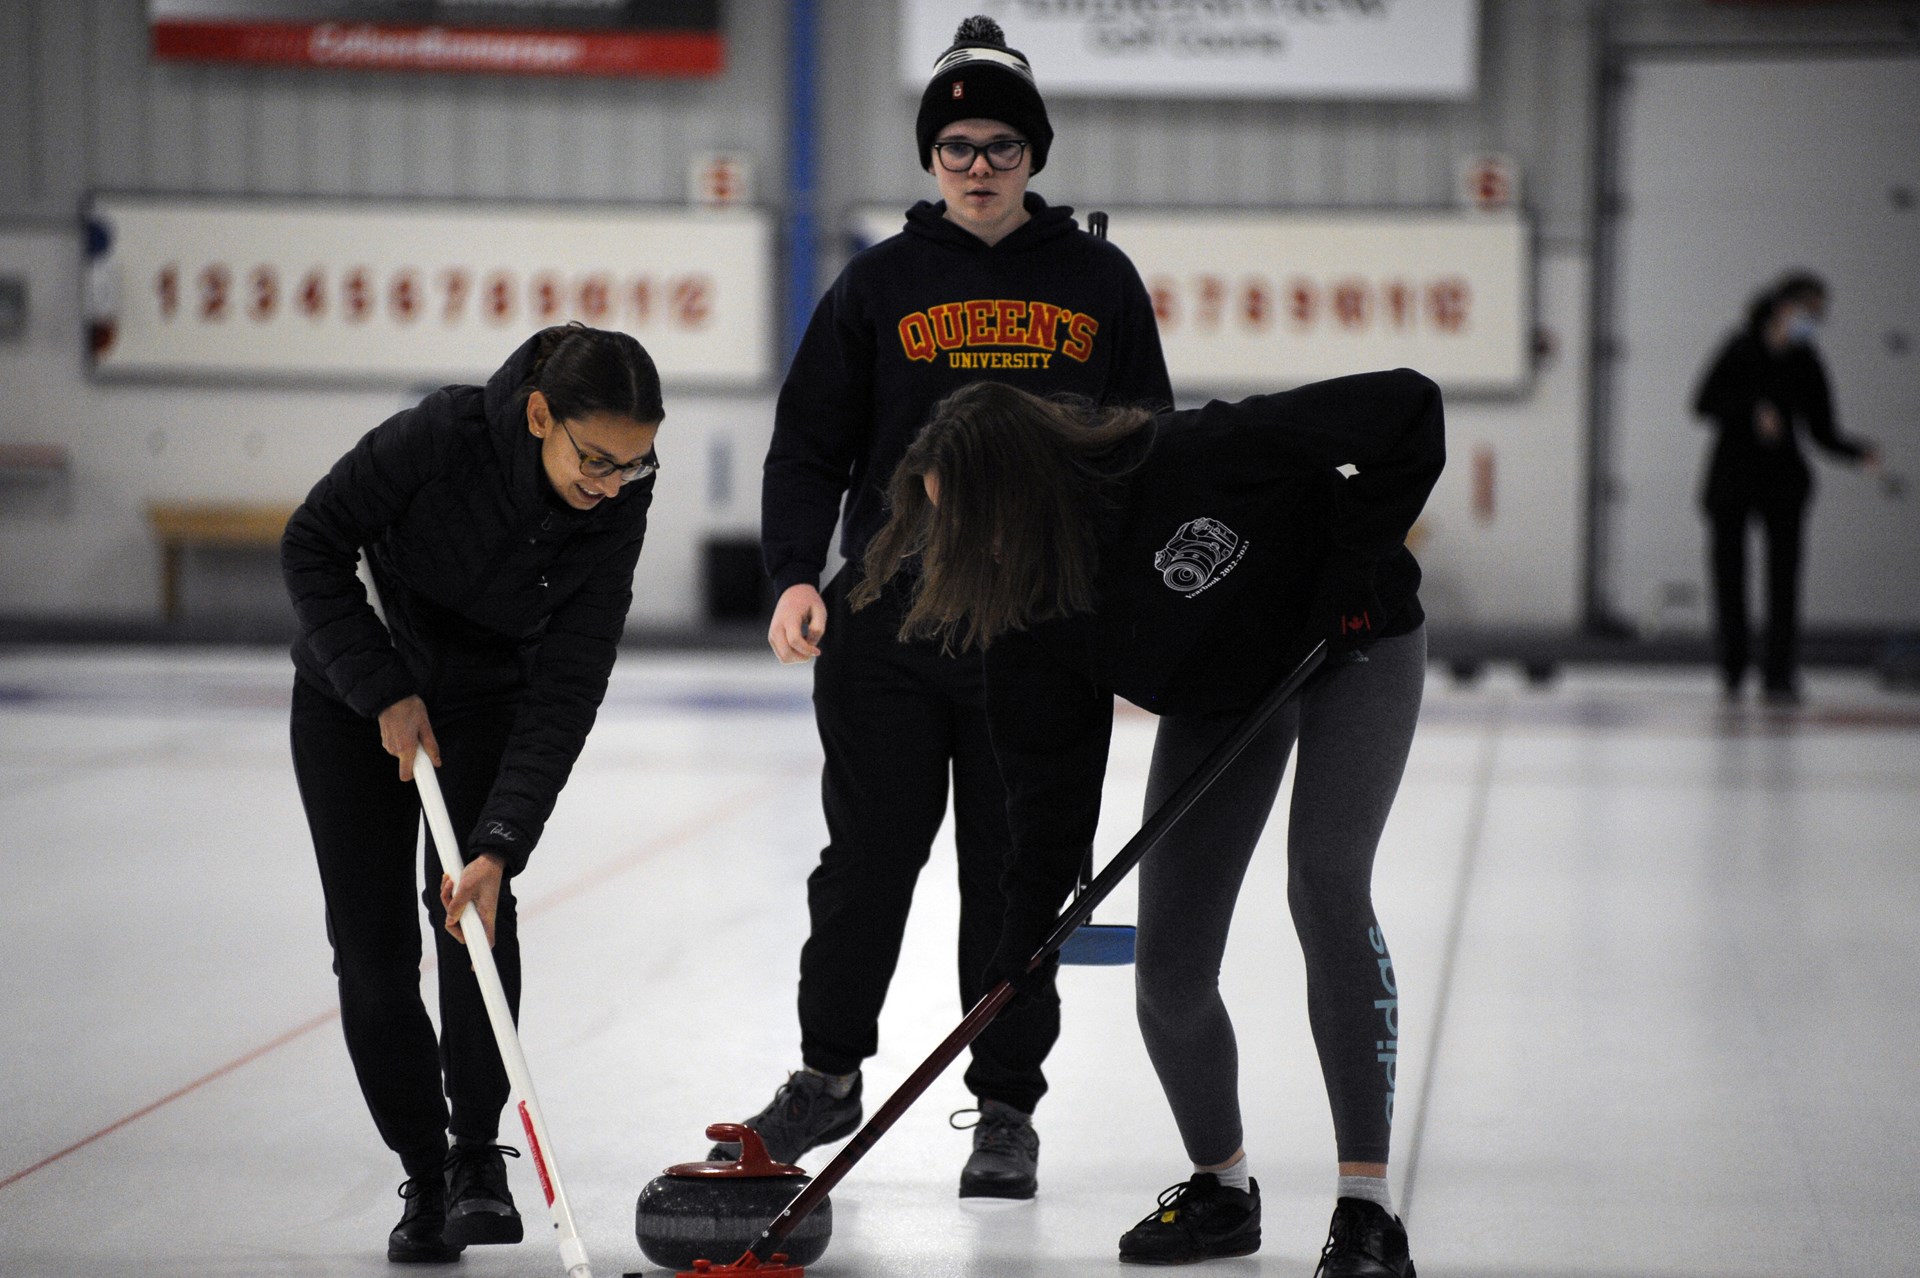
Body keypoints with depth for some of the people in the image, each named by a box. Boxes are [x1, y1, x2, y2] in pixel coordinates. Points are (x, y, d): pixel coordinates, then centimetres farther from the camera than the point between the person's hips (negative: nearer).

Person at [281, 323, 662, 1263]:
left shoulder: (614, 516, -24)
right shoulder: (441, 436, -32)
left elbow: (564, 698, -25)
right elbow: (312, 546, -20)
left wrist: (501, 847, -33)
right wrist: (385, 691, -24)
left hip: (484, 702, 1)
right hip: (352, 695, -1)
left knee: (473, 902, -19)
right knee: (371, 947, -4)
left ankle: (478, 1152, -4)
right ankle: (424, 1176, 9)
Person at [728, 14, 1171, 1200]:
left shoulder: (1098, 282, 6)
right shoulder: (883, 283, 5)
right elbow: (809, 445, 4)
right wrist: (798, 576, -11)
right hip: (885, 624, 0)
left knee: (1016, 878, 5)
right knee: (867, 861, 4)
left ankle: (1008, 1109, 16)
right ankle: (829, 1076, 20)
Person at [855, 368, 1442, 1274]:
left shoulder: (1197, 459, -38)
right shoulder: (1026, 600, -21)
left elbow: (1406, 410, -35)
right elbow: (1049, 773, -13)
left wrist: (1355, 562, -30)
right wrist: (1027, 928, -17)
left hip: (1354, 646, -5)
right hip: (1217, 696, 5)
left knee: (1326, 885, -24)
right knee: (1168, 970, -5)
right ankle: (1220, 1190, 20)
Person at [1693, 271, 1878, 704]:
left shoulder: (1806, 364, 1)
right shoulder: (1741, 349, -7)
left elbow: (1822, 432, 2)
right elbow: (1704, 402, -10)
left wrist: (1860, 453, -15)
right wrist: (1753, 410, -22)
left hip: (1783, 481, 2)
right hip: (1730, 479, -2)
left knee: (1784, 575, -10)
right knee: (1729, 572, 2)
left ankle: (1778, 676, -9)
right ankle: (1732, 670, 18)